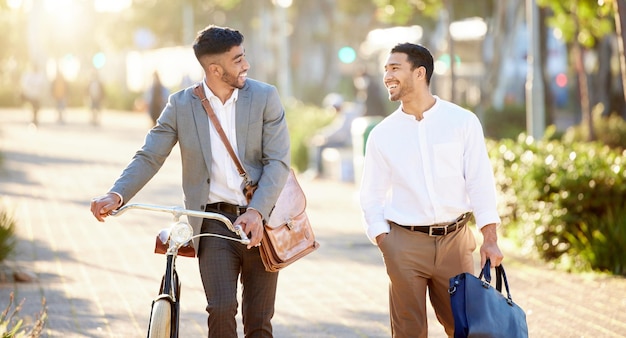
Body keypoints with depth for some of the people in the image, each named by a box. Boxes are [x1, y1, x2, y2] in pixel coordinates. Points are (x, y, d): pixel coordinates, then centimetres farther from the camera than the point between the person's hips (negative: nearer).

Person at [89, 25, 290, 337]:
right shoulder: (181, 105, 1)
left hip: (259, 221, 1)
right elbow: (149, 157, -1)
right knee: (221, 310, -18)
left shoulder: (265, 97, 0)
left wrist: (257, 211, -20)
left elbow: (278, 161, -5)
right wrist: (116, 195, -20)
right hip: (214, 222, -1)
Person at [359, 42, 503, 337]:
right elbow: (372, 197, 7)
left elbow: (480, 183, -2)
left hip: (454, 241, -1)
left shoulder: (463, 122, 0)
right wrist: (384, 244, -3)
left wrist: (490, 240, -9)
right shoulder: (382, 134, 4)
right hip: (405, 244, 1)